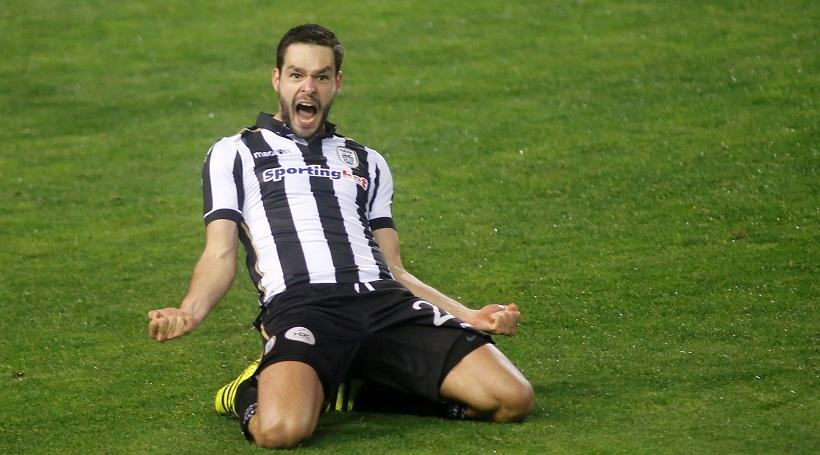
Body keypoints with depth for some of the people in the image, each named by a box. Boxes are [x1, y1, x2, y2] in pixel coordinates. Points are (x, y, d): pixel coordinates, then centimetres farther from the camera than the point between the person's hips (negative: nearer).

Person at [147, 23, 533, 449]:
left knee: (513, 399, -18)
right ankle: (254, 396, 1)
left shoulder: (367, 162, 31)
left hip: (386, 301, 4)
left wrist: (468, 316, 13)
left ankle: (368, 388, 3)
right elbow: (220, 255, 10)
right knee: (280, 428, -37)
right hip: (299, 307, -4)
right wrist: (189, 312, -12)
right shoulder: (234, 153, 21)